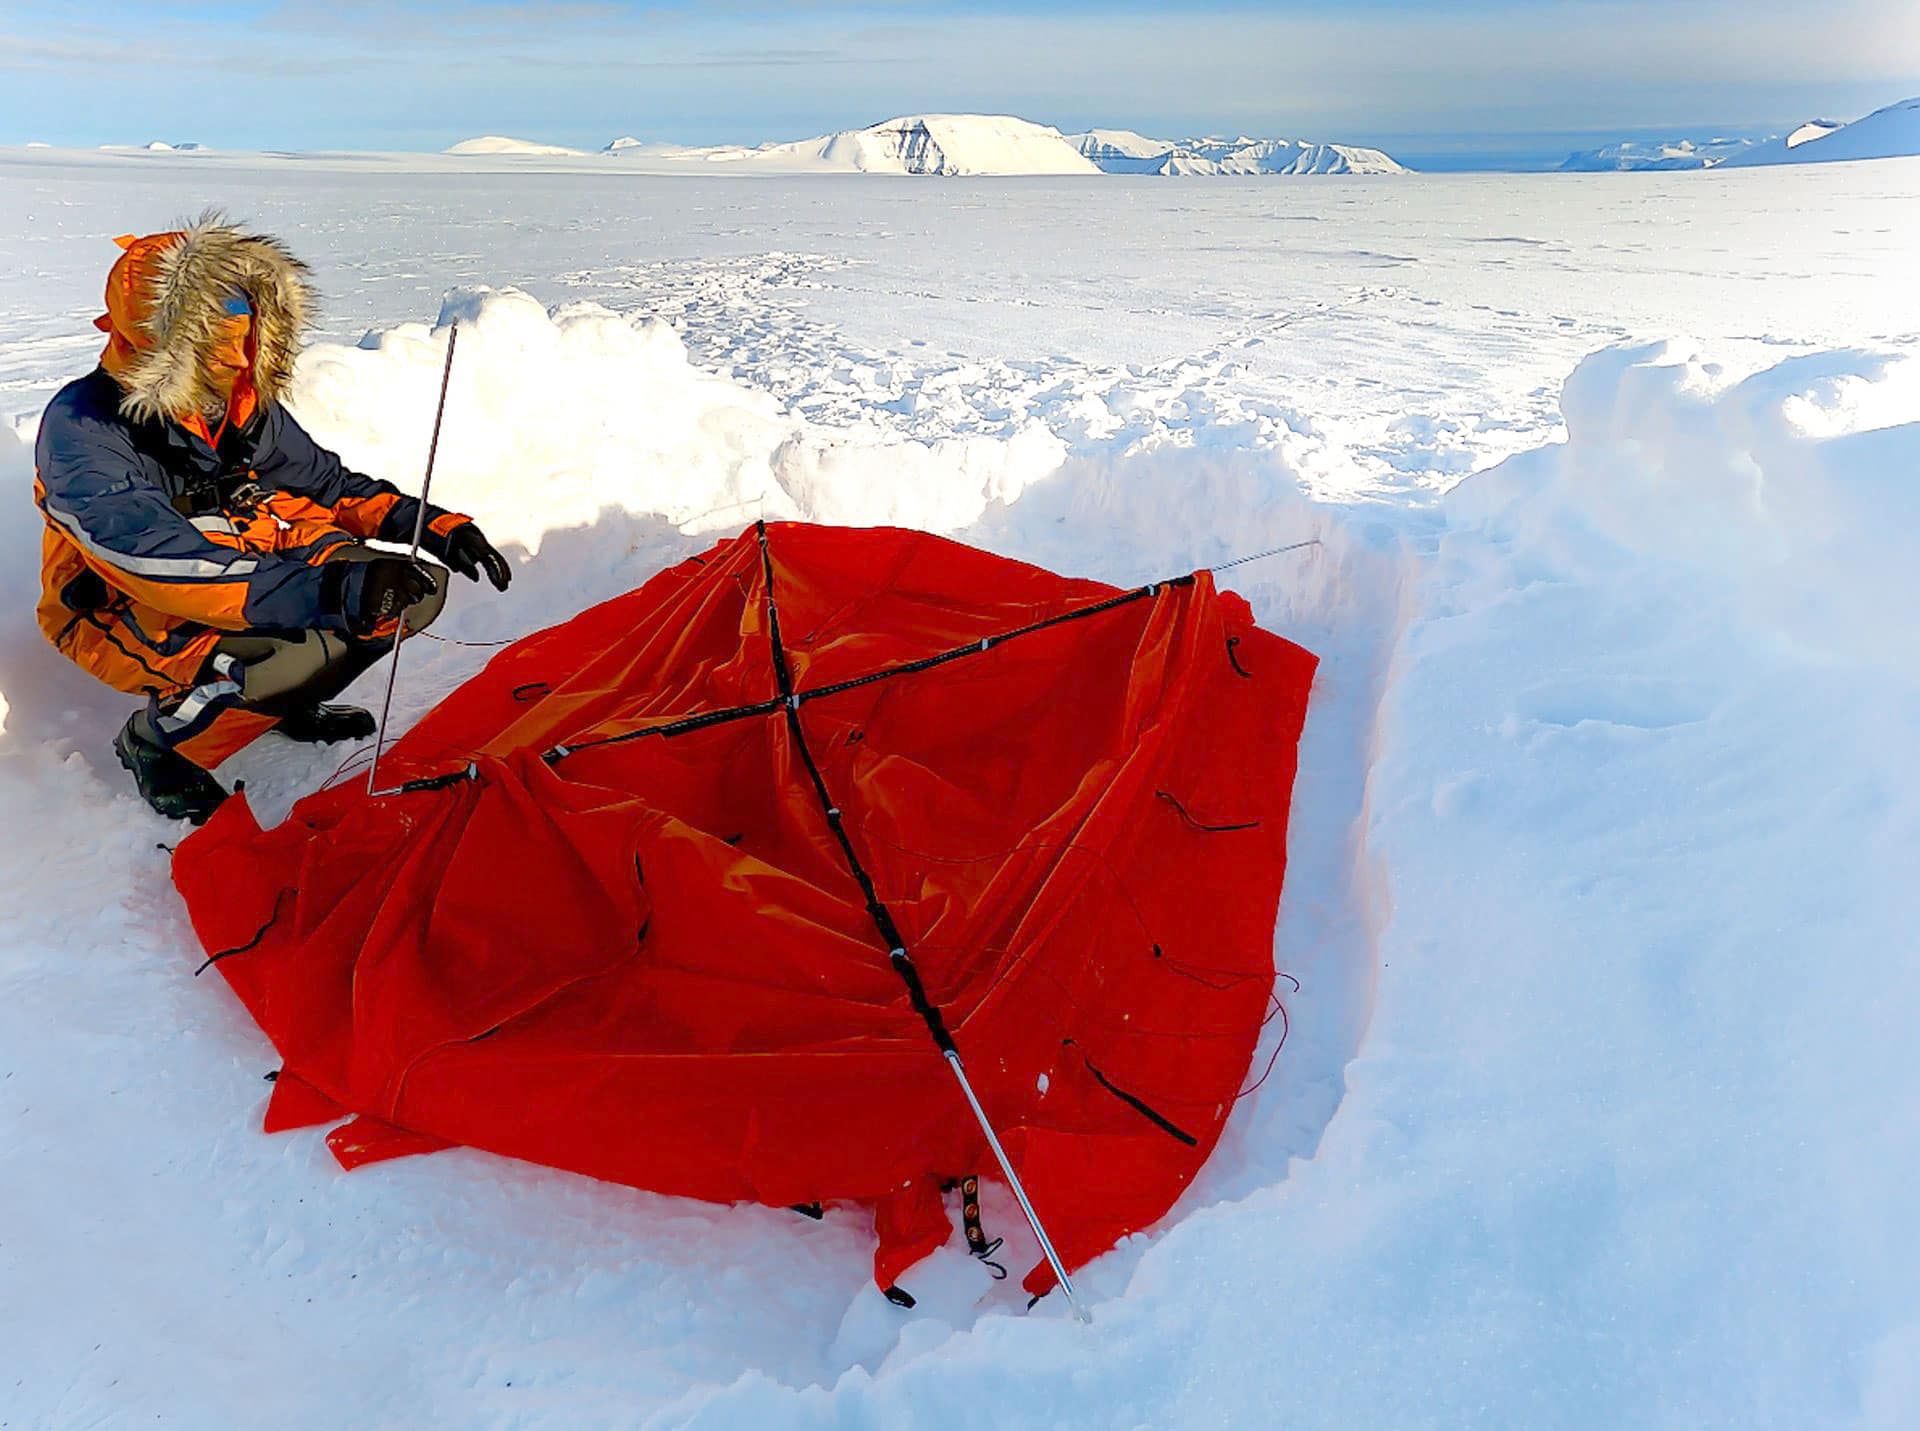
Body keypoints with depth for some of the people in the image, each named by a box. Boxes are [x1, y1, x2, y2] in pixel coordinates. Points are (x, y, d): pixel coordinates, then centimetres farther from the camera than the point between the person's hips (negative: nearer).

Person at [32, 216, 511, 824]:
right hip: (125, 611, -7)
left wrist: (436, 527, -8)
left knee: (421, 588, -8)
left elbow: (326, 483, 9)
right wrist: (331, 591, -49)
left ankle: (286, 698, 9)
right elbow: (167, 563, -36)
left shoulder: (241, 401, -2)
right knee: (297, 652, -37)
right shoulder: (82, 432, -23)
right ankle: (159, 739, -7)